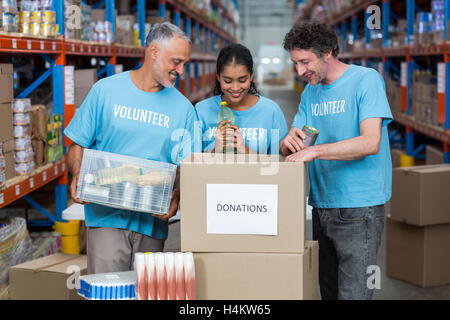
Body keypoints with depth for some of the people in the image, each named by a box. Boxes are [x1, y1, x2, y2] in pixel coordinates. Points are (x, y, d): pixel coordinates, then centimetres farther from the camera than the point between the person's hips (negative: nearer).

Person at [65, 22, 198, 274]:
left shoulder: (183, 108, 7)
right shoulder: (106, 90, 2)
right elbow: (78, 145, 6)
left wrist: (175, 197, -15)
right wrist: (78, 177, -14)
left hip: (153, 221, 2)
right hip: (107, 216, -2)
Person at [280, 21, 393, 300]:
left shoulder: (366, 80, -8)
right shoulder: (310, 92, 14)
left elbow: (370, 142, -20)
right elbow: (289, 150, 12)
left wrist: (315, 150, -24)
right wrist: (289, 141, -13)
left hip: (358, 207, -7)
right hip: (321, 206, 7)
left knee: (353, 294, -8)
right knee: (328, 292, 13)